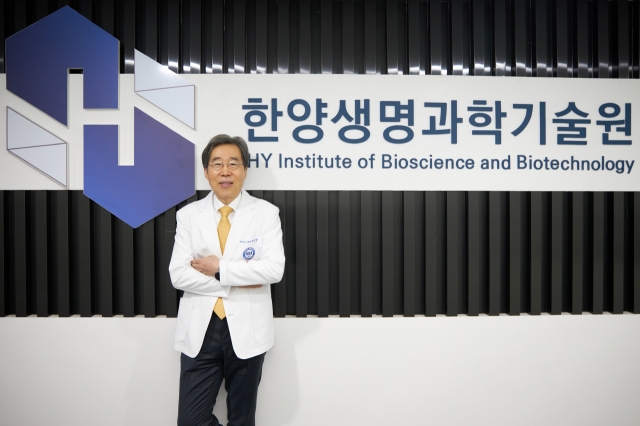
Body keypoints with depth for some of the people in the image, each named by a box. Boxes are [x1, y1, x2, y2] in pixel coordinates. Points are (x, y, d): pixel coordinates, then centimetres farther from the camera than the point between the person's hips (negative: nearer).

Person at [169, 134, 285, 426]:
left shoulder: (266, 213, -2)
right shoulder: (188, 215, 3)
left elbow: (274, 269, -13)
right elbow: (179, 275, -7)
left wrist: (220, 268, -14)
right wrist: (237, 281, -14)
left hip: (247, 329, -1)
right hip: (200, 330, 1)